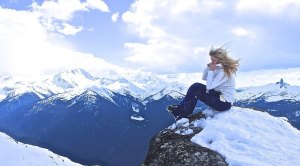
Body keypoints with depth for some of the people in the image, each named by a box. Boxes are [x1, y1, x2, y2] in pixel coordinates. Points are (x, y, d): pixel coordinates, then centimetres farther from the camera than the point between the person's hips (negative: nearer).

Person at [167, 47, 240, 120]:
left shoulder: (225, 71, -23)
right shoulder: (219, 67, 5)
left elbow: (209, 86, -25)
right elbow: (204, 78, 9)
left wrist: (211, 71, -18)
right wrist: (208, 66, -5)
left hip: (225, 103, -9)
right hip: (219, 95, 9)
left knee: (196, 88, -14)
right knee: (196, 86, -2)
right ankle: (181, 108, -1)